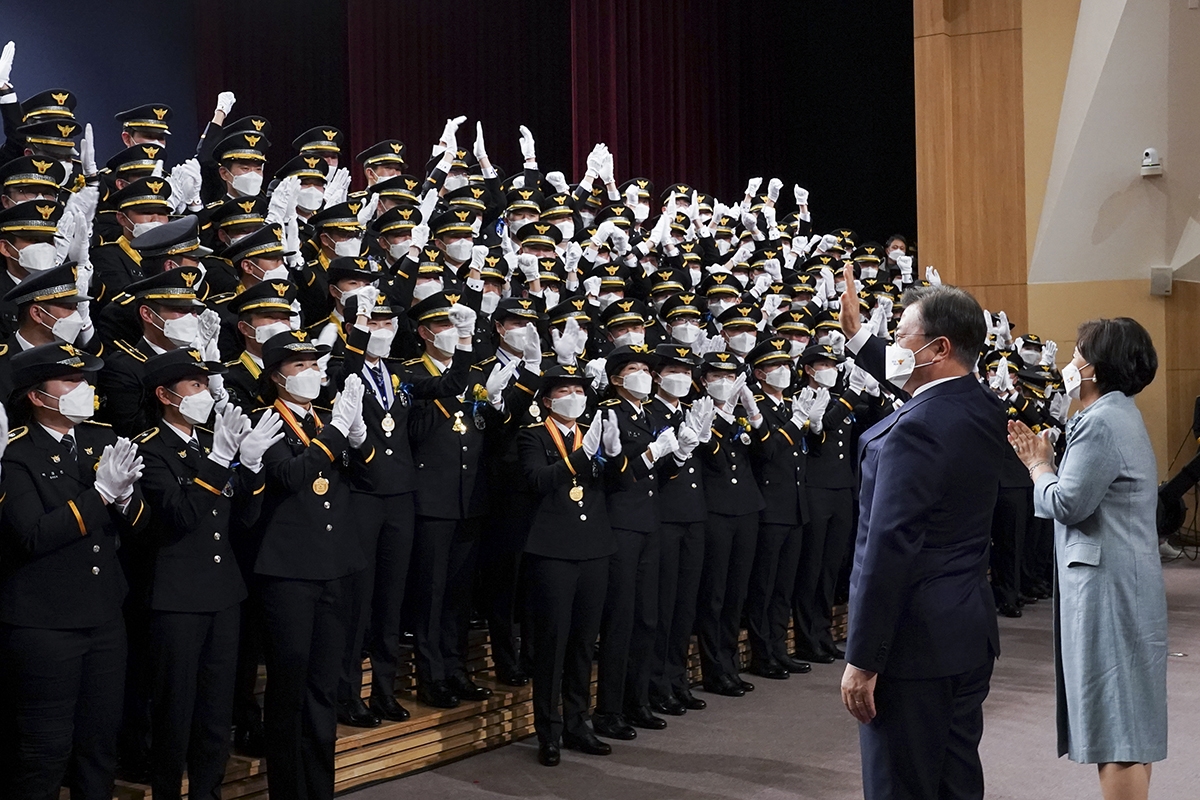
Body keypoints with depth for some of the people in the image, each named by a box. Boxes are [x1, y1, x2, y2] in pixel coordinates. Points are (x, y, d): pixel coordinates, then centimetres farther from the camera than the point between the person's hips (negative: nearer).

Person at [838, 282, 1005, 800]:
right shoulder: (985, 410, 5)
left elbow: (888, 550, -24)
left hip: (913, 641, -9)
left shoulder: (913, 429, -21)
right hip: (971, 635, 9)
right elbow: (919, 387, 29)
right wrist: (857, 336, 30)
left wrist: (862, 660, -21)